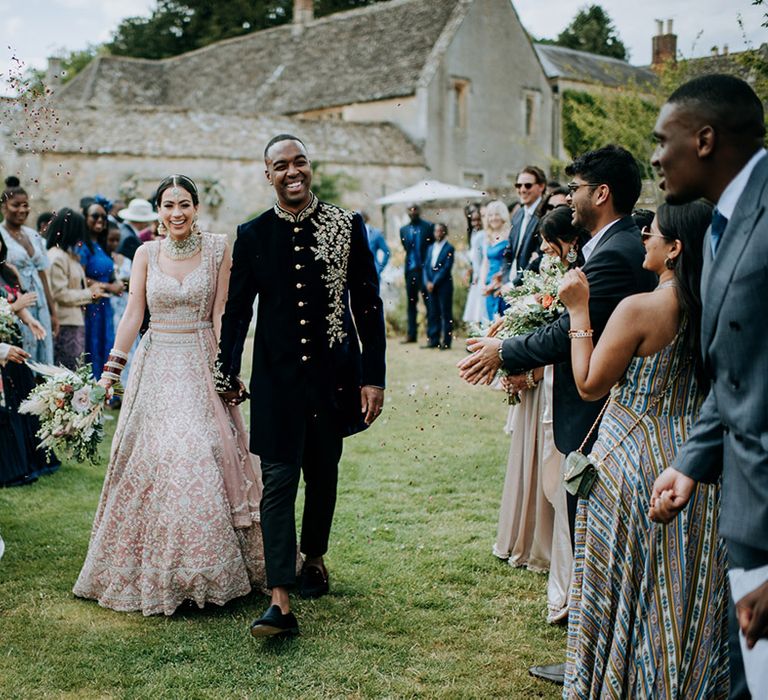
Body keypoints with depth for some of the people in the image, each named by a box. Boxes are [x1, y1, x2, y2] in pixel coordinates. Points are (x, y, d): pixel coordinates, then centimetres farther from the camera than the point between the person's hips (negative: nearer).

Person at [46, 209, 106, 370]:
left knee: (78, 368, 10)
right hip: (65, 324, -10)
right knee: (69, 370, -6)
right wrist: (89, 294, -9)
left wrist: (92, 290, 4)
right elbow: (59, 294, -18)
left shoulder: (71, 255, 15)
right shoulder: (56, 257, -14)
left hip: (76, 320, 10)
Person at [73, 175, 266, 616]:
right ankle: (153, 568, 12)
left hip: (201, 363, -1)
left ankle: (206, 569, 8)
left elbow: (220, 314, -2)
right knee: (153, 458, -2)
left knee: (202, 455, -6)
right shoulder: (147, 254, 4)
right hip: (157, 364, 2)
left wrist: (223, 366, -10)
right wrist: (112, 368, -7)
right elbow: (133, 315, 1)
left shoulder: (217, 249, 0)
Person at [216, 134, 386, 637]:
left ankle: (314, 558, 39)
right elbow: (237, 309, 10)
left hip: (333, 373, 1)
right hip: (277, 376, -1)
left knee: (323, 475, 16)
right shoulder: (253, 235, 1)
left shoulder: (347, 226, -1)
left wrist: (374, 377, -4)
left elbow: (369, 304, 0)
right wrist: (228, 373, 14)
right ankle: (280, 602, -8)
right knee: (278, 481, -6)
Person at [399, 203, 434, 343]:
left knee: (429, 302, -2)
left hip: (425, 269, -4)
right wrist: (408, 262, 5)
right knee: (411, 303, 8)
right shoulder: (403, 229, 10)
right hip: (410, 270, 4)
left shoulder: (429, 227, -2)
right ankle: (411, 334, 13)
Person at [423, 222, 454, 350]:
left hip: (444, 285, -6)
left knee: (446, 314, -2)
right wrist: (427, 282, -1)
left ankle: (446, 342, -1)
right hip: (431, 286, 6)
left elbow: (446, 268, -10)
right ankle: (434, 340, 11)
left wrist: (434, 283, -13)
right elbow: (426, 266, 14)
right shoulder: (430, 248, 17)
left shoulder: (449, 249, -3)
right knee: (433, 313, 7)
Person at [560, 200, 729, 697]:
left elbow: (589, 385, -12)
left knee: (630, 591, 11)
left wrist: (578, 311, -8)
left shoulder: (640, 309, -19)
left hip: (636, 460, -6)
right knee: (687, 594, 18)